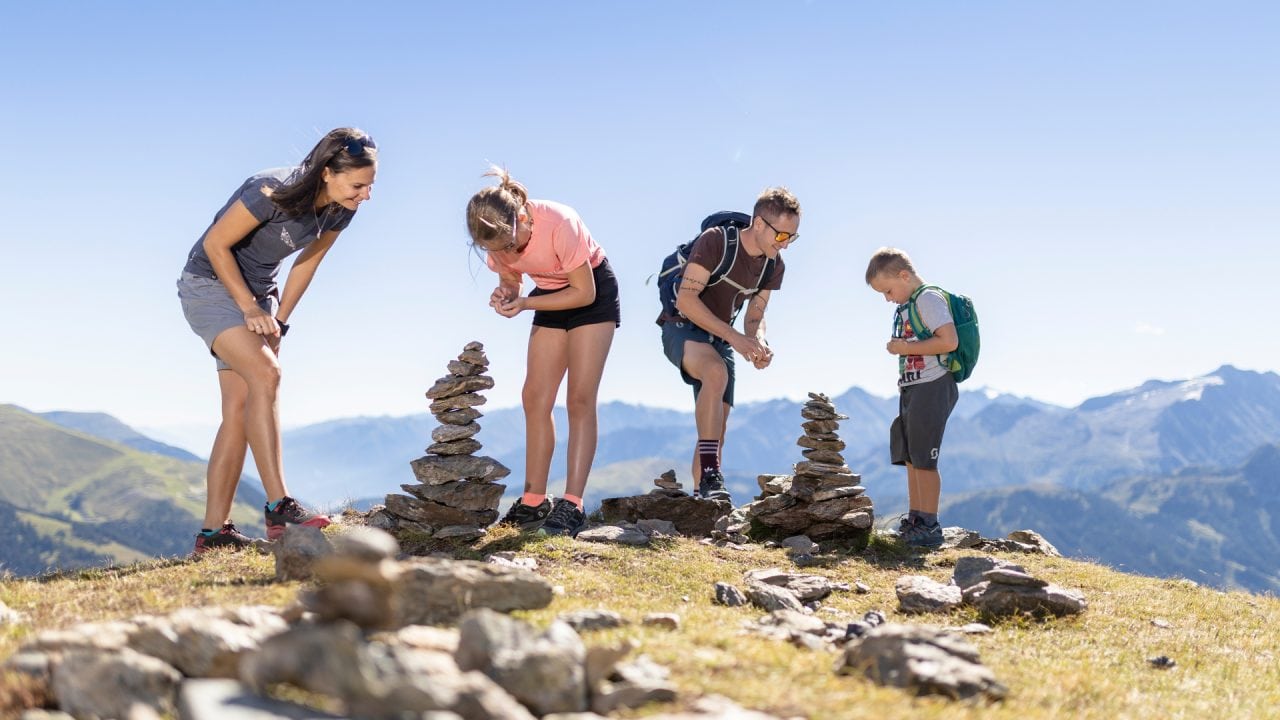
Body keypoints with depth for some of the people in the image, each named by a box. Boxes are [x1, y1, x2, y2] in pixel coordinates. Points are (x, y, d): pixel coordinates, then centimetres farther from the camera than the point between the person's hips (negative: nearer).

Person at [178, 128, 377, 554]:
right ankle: (278, 508, -28)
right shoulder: (273, 192, -29)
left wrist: (278, 320, 3)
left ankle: (213, 531, 2)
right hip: (210, 284, -7)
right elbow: (216, 245, -20)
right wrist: (251, 309, -16)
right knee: (264, 374, -25)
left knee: (239, 407, 0)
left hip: (259, 292, 7)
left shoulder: (340, 211, -8)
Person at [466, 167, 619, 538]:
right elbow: (511, 282, -1)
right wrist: (505, 296, -25)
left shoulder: (558, 223, -35)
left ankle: (572, 504, -15)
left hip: (594, 291, -6)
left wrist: (526, 303, -32)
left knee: (580, 400, -13)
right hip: (551, 298, 6)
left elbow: (585, 293, -24)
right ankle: (533, 502, 4)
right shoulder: (499, 238, -18)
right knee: (535, 398, 0)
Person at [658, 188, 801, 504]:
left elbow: (755, 316, 7)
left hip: (719, 338, 7)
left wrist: (758, 342, -18)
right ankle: (710, 476, -39)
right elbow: (686, 299, -26)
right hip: (682, 326, -7)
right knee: (716, 372, -36)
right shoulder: (716, 241, -21)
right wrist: (735, 337, -31)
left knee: (717, 429, 0)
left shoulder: (774, 266, 0)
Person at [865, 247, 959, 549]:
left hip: (932, 387, -10)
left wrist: (905, 347, -17)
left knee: (922, 458, -9)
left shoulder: (929, 299, -11)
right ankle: (915, 520, 17)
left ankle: (930, 525, -6)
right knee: (910, 457, 11)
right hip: (911, 389, 10)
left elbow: (949, 341, -22)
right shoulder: (905, 307, 17)